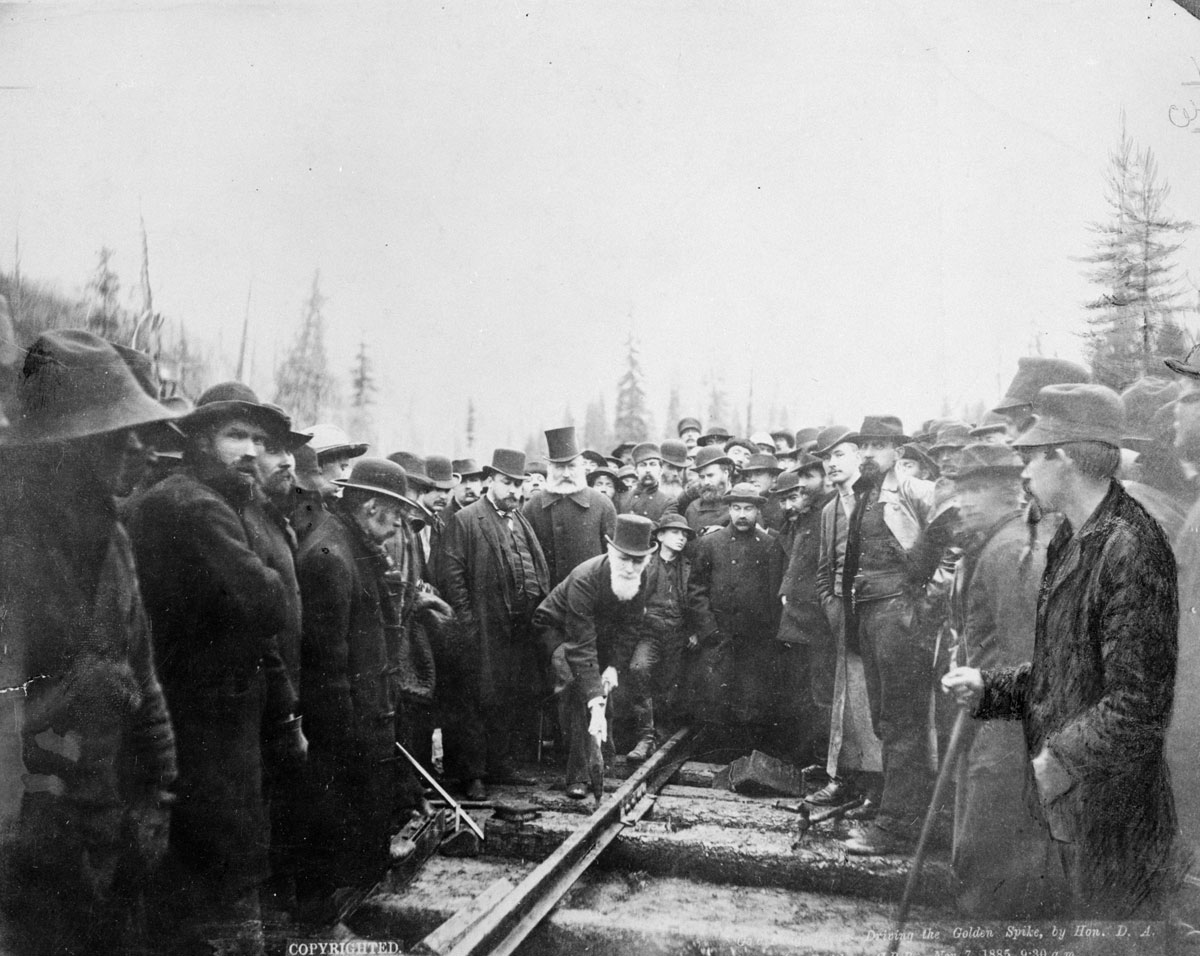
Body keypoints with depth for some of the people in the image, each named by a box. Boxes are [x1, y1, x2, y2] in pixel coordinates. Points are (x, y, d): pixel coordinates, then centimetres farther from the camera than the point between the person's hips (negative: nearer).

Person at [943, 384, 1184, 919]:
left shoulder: (1131, 549, -21)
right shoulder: (1071, 540, 9)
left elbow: (1137, 703, -23)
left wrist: (1061, 758, -17)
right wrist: (988, 689, 5)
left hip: (1114, 809, -8)